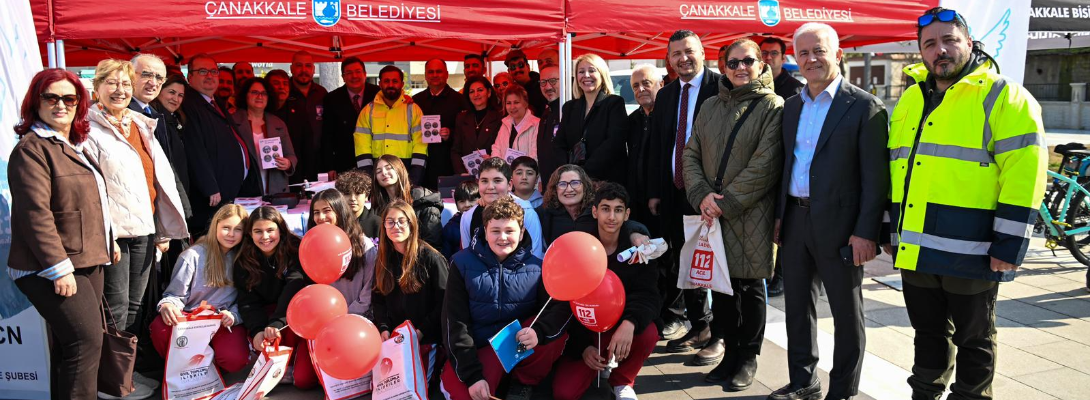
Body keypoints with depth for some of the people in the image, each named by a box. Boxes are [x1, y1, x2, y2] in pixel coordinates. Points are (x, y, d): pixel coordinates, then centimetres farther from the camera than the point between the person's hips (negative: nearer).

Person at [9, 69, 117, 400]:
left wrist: (108, 241, 26)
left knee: (70, 347, 13)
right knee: (86, 341, -15)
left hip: (87, 263, 9)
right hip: (52, 269, -9)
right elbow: (35, 214, -19)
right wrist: (58, 268, -22)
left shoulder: (74, 147, 17)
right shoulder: (31, 148, -11)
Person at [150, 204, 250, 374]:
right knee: (160, 328, -33)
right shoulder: (194, 255, -3)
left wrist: (233, 315, -16)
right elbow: (175, 294, -3)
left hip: (224, 322, 1)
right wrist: (167, 305, -27)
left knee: (234, 360, -29)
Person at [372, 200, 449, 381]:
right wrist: (383, 328, -7)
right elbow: (378, 300, 10)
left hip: (425, 338, -5)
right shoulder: (383, 261, 8)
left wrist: (421, 331, -17)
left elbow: (443, 301, -11)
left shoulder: (431, 258, -10)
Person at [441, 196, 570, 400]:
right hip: (476, 350, -2)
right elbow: (455, 324, -11)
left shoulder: (536, 267, -5)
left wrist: (539, 331, -35)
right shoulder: (463, 263, -9)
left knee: (555, 332, -25)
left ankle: (524, 383, -2)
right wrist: (473, 375, -19)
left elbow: (561, 306, -13)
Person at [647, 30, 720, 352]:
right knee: (682, 262, 11)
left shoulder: (721, 87, -6)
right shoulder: (665, 95, 14)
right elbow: (656, 146, 14)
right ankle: (699, 328, 26)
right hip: (674, 192, 6)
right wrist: (654, 191, 9)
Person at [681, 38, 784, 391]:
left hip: (751, 213, -4)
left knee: (749, 287, 5)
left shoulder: (773, 107, -4)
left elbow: (765, 164, -12)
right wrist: (702, 195, -8)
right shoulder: (711, 107, 12)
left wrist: (727, 201, -15)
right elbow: (691, 154, 9)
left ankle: (748, 359, 21)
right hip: (713, 214, 5)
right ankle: (730, 353, 25)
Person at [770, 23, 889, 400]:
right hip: (795, 220, 6)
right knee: (797, 306, 15)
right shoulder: (792, 106, 11)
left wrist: (866, 232, -16)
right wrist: (779, 215, 9)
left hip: (838, 225, -6)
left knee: (846, 313, 8)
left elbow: (875, 178, -12)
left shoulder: (864, 107, -9)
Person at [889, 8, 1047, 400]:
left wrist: (1010, 243, -17)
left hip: (970, 252, -6)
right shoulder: (910, 100, 13)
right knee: (928, 333, 19)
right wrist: (891, 230, 17)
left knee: (973, 339, 9)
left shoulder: (1003, 98, -6)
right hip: (915, 250, 6)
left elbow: (1023, 173, -13)